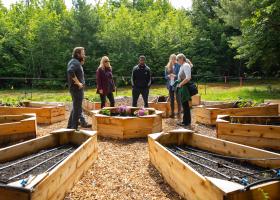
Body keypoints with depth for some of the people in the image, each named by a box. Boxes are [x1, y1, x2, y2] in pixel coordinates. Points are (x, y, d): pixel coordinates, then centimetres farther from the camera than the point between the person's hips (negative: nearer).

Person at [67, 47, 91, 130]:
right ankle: (74, 127, 7)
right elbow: (70, 71, -34)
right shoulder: (75, 62, -16)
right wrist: (78, 82, -27)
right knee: (77, 108, -2)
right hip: (77, 88, -10)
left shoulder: (76, 62, 15)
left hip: (76, 88, 10)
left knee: (76, 107, 18)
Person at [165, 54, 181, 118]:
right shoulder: (167, 67, 10)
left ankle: (179, 112, 4)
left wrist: (175, 76, -23)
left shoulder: (178, 66, -3)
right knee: (171, 99, 9)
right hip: (170, 84, 5)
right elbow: (165, 76, 11)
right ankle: (172, 113, 16)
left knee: (178, 99, -3)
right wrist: (168, 76, -10)